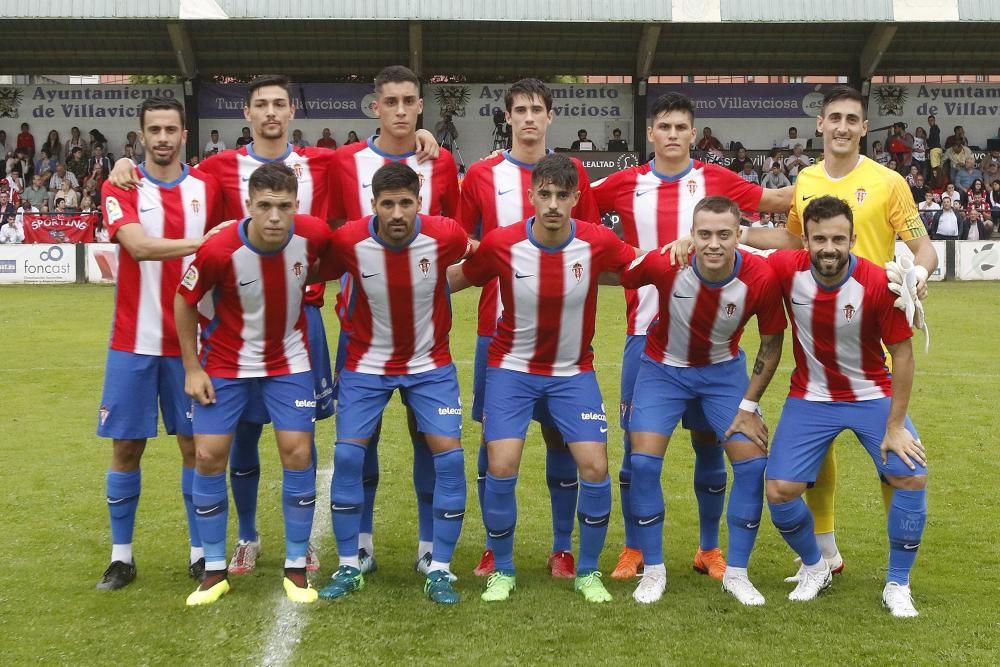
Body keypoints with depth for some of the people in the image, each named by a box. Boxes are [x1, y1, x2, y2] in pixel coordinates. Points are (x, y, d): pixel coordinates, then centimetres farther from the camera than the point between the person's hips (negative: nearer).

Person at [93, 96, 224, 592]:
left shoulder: (206, 188, 5)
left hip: (190, 341, 1)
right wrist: (200, 242, -29)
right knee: (126, 447, 4)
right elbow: (138, 245, -20)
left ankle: (201, 552, 14)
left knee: (195, 444, 4)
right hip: (134, 341, -1)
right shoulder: (121, 188, -2)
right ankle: (121, 556, 15)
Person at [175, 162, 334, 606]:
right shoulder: (219, 250, -26)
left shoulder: (314, 235, -21)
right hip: (226, 363, -1)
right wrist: (192, 367, -7)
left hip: (289, 361, 1)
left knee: (298, 453, -4)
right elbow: (184, 301, -8)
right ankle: (215, 570, 13)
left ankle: (296, 568, 11)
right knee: (209, 456, -2)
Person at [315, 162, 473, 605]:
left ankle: (440, 570, 4)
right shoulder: (349, 241, -20)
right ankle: (349, 567, 10)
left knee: (449, 455, -9)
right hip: (366, 363, 0)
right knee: (347, 455, -6)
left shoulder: (444, 236, -20)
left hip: (430, 363, 0)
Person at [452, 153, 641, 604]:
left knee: (595, 469, -9)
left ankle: (587, 573, 14)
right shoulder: (501, 244, -16)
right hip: (513, 368, -1)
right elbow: (451, 281, 0)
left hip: (574, 372, 1)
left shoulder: (599, 243, -14)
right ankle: (502, 571, 11)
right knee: (502, 468, -12)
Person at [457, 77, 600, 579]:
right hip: (498, 325, 0)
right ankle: (494, 547, 16)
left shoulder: (573, 172, 6)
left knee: (560, 434, 3)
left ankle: (563, 548, 14)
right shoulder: (481, 175, 5)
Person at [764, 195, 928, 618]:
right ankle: (814, 568, 22)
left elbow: (902, 352, -15)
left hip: (872, 396, -1)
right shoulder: (786, 269, -19)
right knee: (779, 491, -9)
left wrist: (895, 426, -15)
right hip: (810, 398, 1)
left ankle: (898, 585, 6)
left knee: (912, 477, -16)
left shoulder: (878, 283, -24)